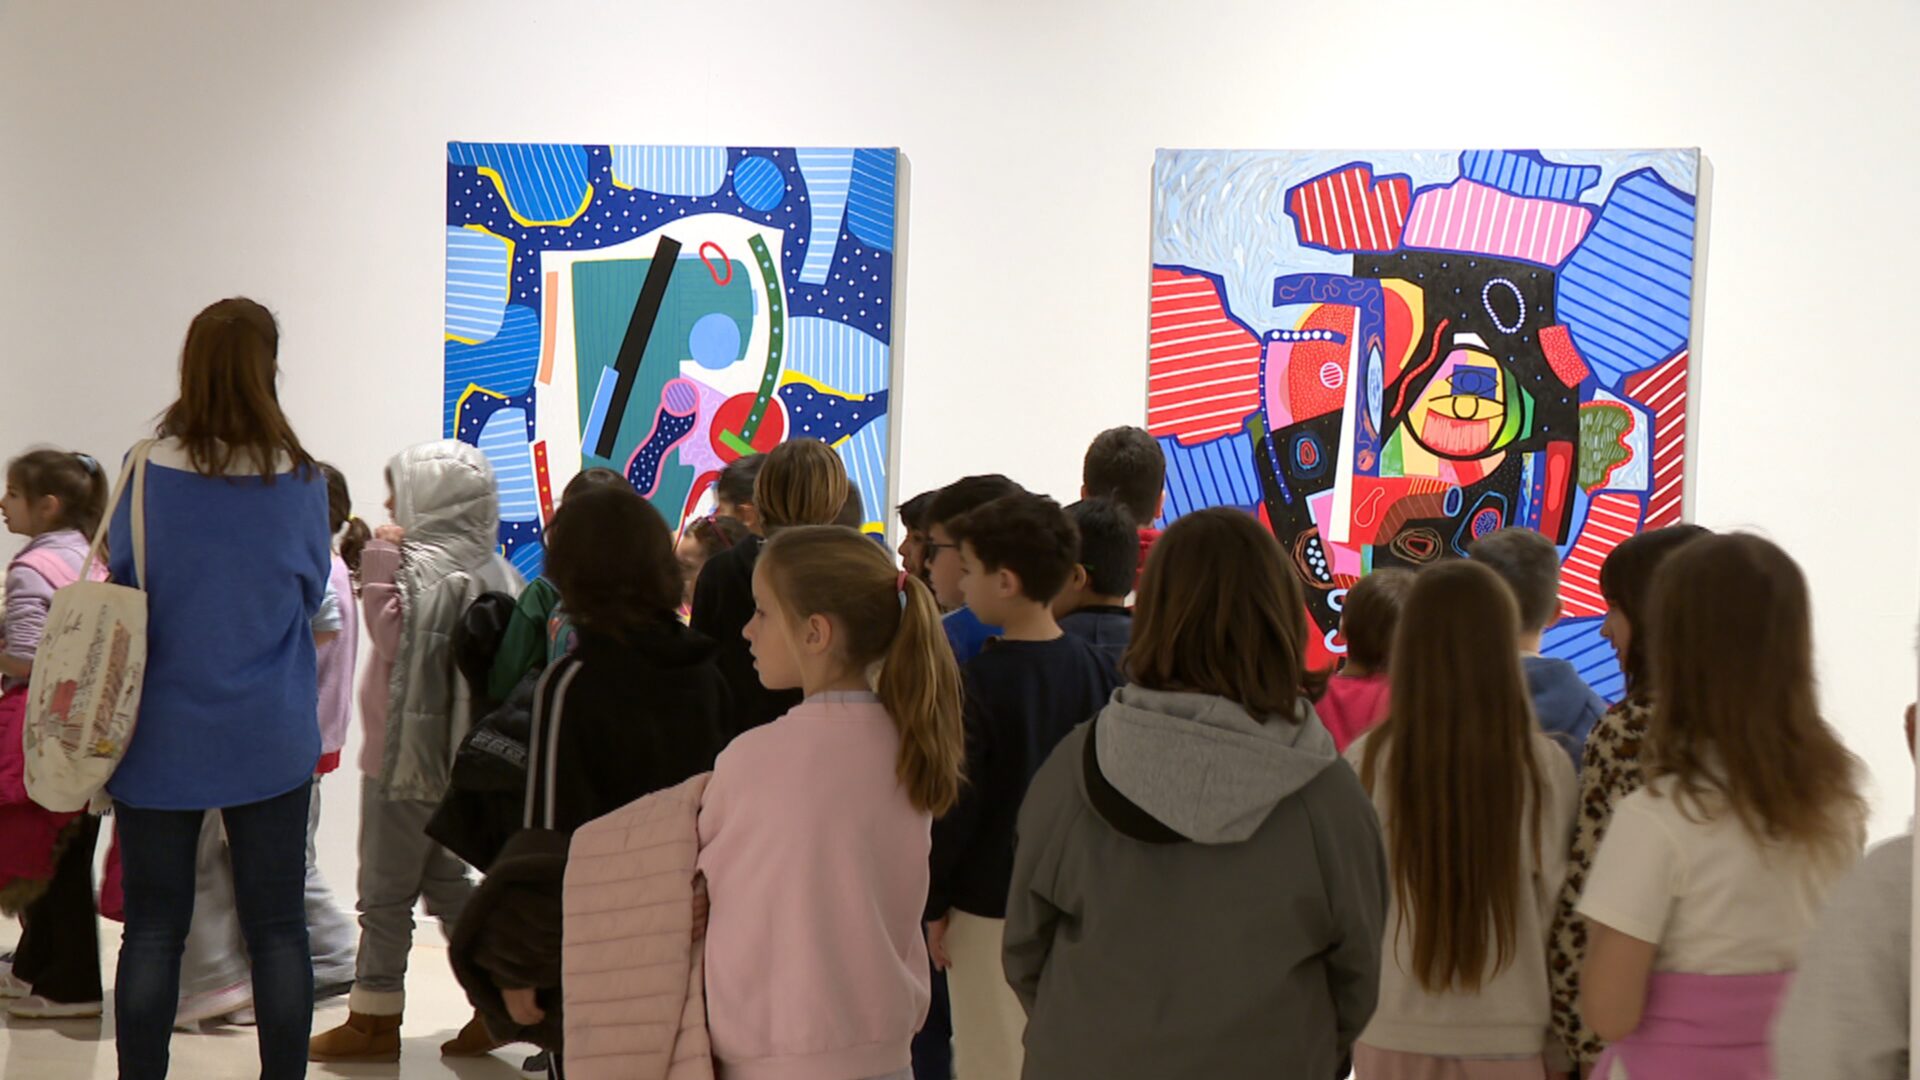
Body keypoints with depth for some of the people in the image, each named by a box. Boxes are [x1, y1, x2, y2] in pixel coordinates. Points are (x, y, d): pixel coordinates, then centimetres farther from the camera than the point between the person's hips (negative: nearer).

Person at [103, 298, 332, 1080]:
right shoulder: (300, 480, -7)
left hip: (161, 739, 0)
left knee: (152, 929, 8)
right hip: (271, 740, 0)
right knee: (277, 928, 7)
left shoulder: (147, 472, -9)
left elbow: (117, 589, 2)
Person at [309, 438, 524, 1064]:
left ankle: (374, 1018, 9)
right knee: (444, 880, 17)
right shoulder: (487, 568, 8)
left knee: (385, 892, 1)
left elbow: (396, 638, -25)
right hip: (455, 754, 9)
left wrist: (379, 567, -19)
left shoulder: (424, 564, -17)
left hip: (407, 754, -9)